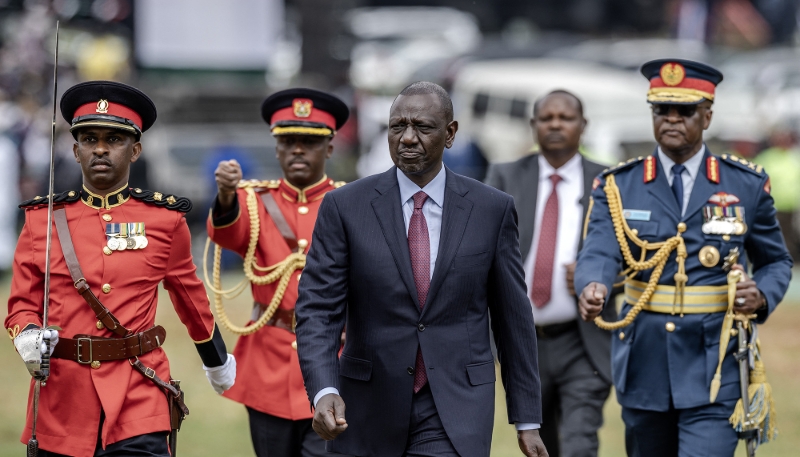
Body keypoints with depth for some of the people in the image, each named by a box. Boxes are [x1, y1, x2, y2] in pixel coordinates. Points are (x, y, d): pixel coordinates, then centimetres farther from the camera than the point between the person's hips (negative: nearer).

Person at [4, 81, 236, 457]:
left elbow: (191, 299, 18)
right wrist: (28, 338, -13)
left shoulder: (164, 218, 3)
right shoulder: (43, 218, 4)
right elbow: (22, 305, 9)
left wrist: (217, 360, 31)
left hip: (139, 401, -2)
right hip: (63, 398, 2)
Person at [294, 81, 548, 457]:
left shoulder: (491, 209, 0)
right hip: (370, 413, 1)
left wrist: (527, 420, 7)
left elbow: (513, 316, 5)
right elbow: (317, 310, -6)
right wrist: (324, 391, -24)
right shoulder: (345, 207, -2)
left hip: (455, 413, -1)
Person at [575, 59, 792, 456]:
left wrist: (762, 297, -10)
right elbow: (598, 252, -13)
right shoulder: (618, 186, 3)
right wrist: (592, 288, -37)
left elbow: (776, 261, 13)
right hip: (644, 366, 2)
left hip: (714, 369, -2)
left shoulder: (747, 185, 3)